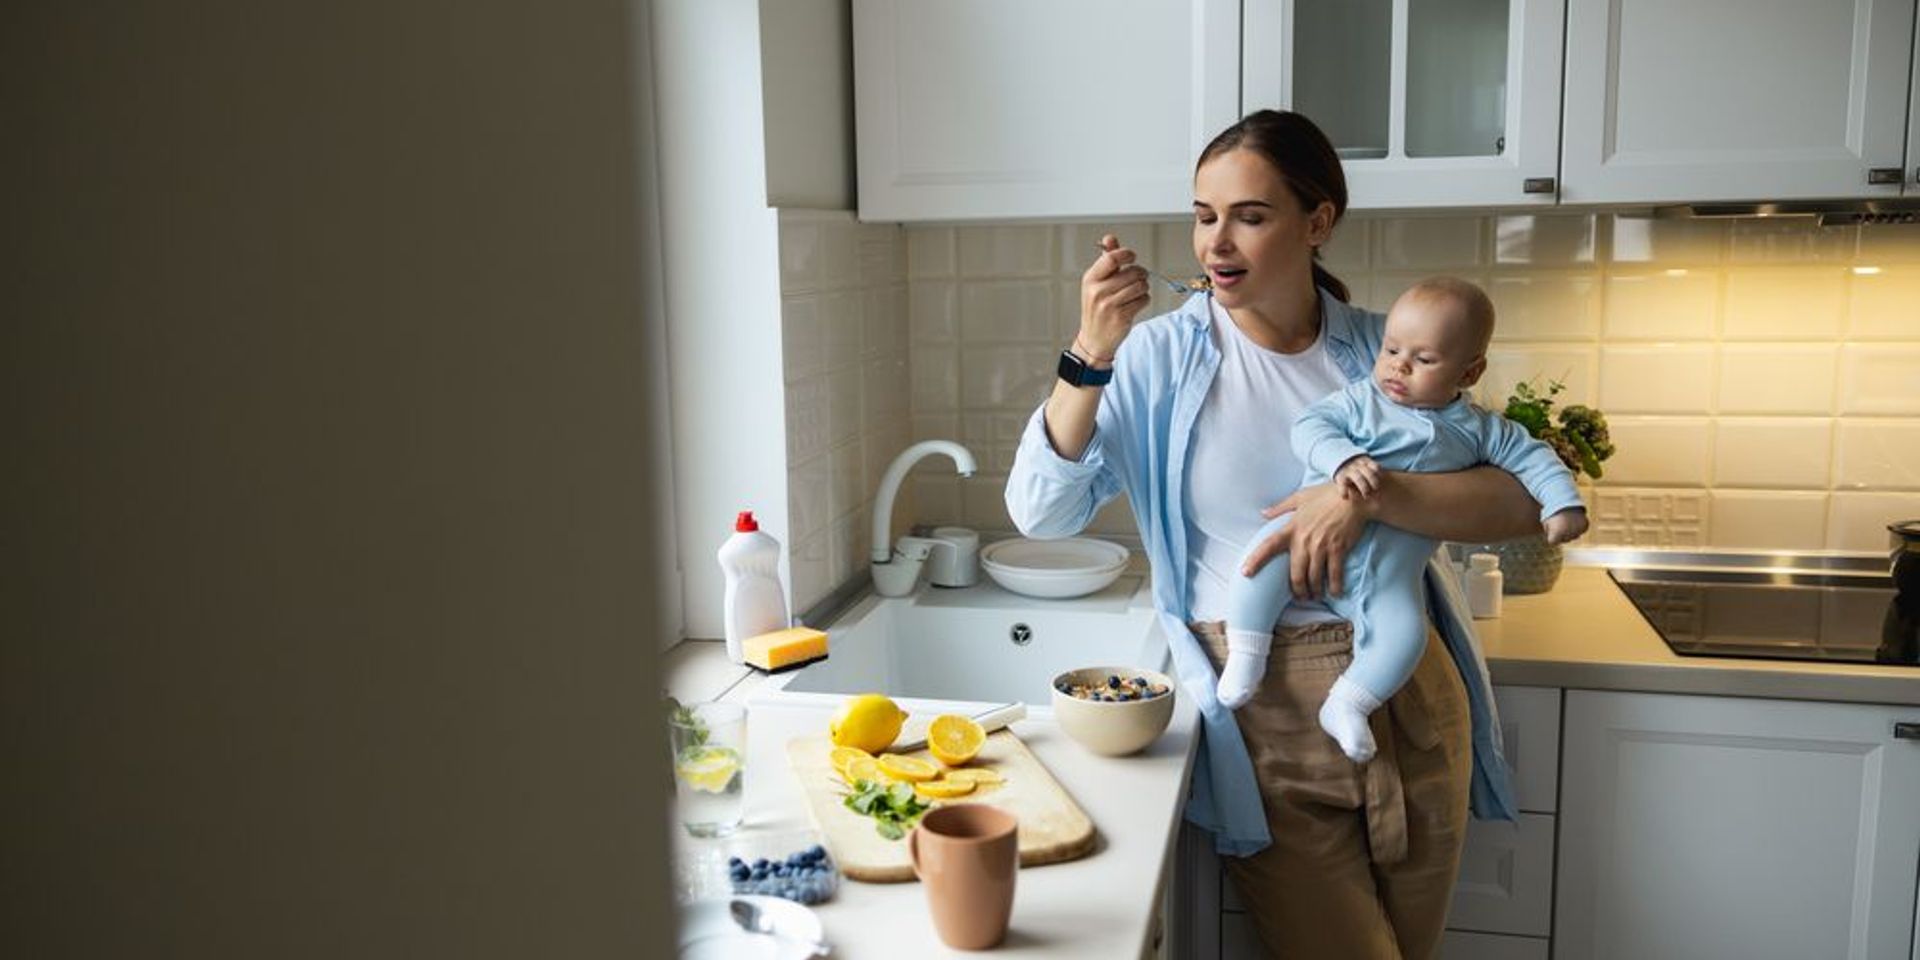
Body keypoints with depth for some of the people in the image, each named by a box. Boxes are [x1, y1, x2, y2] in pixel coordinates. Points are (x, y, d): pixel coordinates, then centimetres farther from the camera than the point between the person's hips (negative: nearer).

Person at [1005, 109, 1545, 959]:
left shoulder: (1386, 350, 1)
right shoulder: (1160, 357, -4)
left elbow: (1519, 503, -7)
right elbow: (1039, 513, -12)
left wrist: (1368, 491, -23)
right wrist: (1088, 357, -23)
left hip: (1412, 700, 3)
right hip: (1265, 714, -3)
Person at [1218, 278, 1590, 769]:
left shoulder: (1478, 430, 10)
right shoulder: (1361, 401, 4)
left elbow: (1531, 456, 17)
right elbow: (1309, 425, -8)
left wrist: (1564, 504, 3)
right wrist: (1342, 460, -27)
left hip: (1387, 571, 2)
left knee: (1404, 631, -21)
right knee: (1266, 557, -29)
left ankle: (1345, 706, 2)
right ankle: (1245, 658, -8)